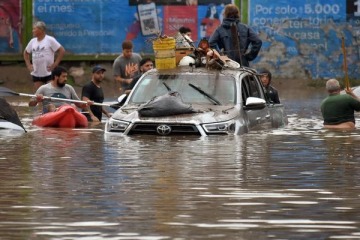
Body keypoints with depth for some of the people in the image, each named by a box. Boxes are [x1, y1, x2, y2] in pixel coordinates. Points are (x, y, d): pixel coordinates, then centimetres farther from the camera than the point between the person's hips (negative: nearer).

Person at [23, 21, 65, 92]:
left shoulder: (50, 40, -7)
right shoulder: (33, 41, 9)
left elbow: (62, 51, -9)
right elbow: (26, 52, 25)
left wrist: (55, 64, -11)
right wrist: (28, 65, 12)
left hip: (49, 73, -5)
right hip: (36, 74, 5)